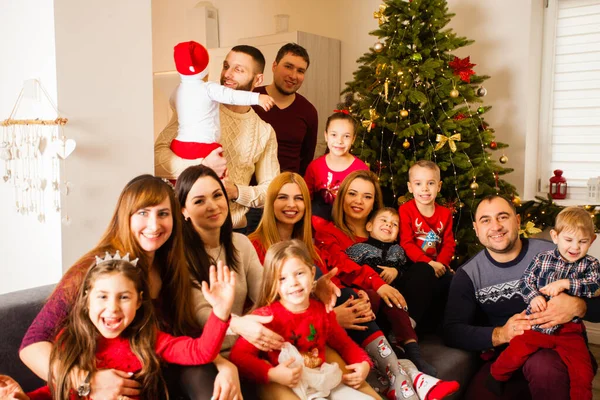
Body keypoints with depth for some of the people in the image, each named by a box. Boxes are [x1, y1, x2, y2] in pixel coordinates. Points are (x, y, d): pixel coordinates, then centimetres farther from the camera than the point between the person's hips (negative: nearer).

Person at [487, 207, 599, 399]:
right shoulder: (543, 258, 2)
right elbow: (525, 281, 1)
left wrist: (565, 283, -24)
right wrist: (533, 297, -18)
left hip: (569, 329, 1)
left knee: (583, 372, -6)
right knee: (513, 354, -10)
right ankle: (495, 379, 17)